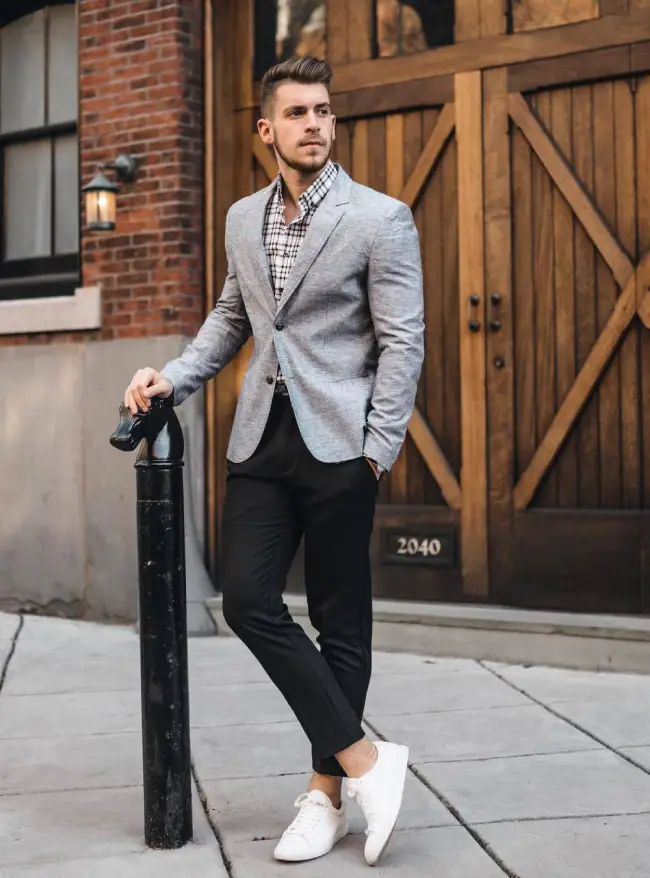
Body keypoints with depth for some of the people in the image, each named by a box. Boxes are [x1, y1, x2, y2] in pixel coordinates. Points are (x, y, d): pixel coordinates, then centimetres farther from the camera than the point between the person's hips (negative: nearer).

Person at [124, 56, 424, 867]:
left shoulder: (380, 218, -3)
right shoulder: (243, 219, 14)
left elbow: (402, 342, -6)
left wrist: (377, 452, -12)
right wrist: (174, 377, 9)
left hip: (338, 441, -5)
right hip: (261, 439, 5)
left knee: (340, 621, 3)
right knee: (248, 602, -5)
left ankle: (326, 792, 14)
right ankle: (365, 760, 4)